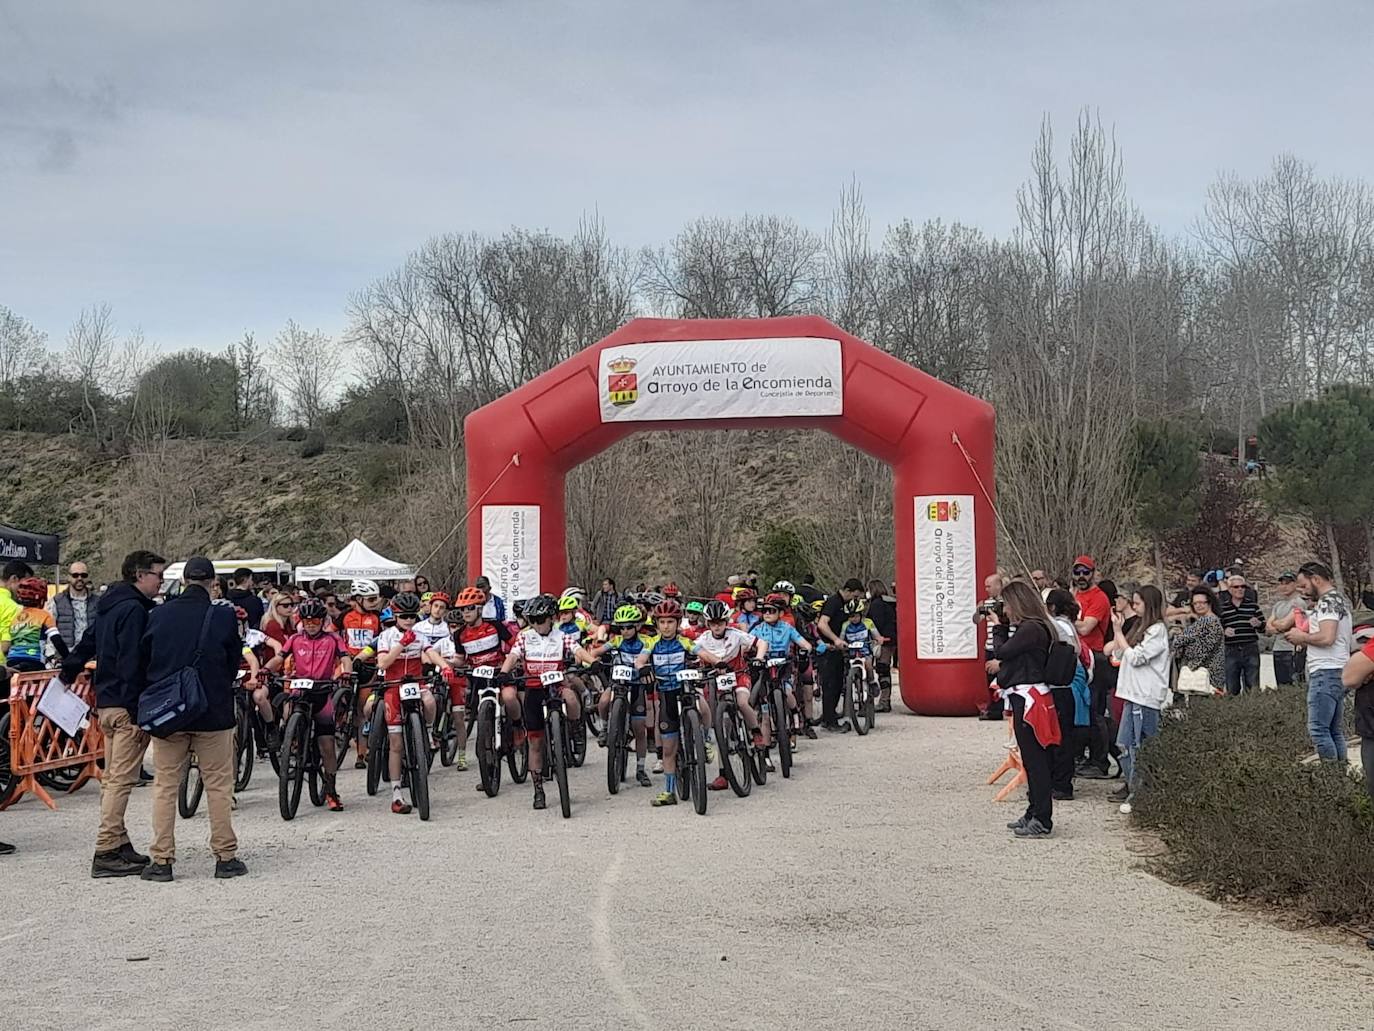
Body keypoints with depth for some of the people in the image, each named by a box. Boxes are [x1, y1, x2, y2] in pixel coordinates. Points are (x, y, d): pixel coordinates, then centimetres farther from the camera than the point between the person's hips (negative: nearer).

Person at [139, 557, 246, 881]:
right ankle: (225, 857, 10)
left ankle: (162, 860, 9)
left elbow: (142, 662, 6)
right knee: (219, 785, 7)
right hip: (213, 713, -2)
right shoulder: (224, 616, -8)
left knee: (165, 786, 9)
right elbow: (234, 662, 2)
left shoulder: (158, 615, -2)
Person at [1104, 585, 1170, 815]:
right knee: (1124, 744, 12)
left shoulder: (1157, 630, -10)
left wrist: (1118, 633, -9)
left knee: (1141, 748, -6)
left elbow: (1135, 657, -15)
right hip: (1133, 694, 9)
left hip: (1147, 697, -9)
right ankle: (1131, 786, 22)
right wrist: (1117, 631, 6)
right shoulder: (1141, 628, 18)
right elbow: (1119, 654, 18)